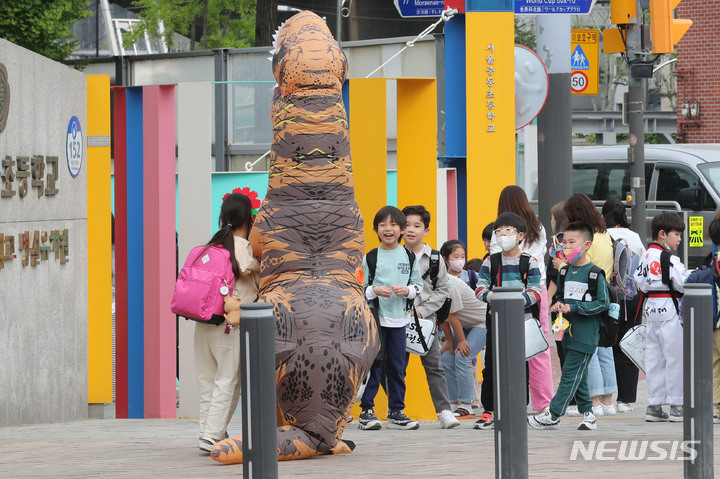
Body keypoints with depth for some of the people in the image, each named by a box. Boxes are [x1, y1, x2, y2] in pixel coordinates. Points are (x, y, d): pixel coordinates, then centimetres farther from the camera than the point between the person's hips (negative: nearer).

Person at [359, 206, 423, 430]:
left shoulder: (409, 257, 6)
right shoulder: (370, 257, 0)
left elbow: (418, 285, 9)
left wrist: (407, 290, -11)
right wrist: (374, 291, -18)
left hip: (399, 319, 2)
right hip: (375, 317, -2)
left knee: (397, 367, 6)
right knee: (373, 365, -2)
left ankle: (396, 412, 12)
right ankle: (366, 411, 3)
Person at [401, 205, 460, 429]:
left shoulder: (435, 258, 2)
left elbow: (442, 290, 2)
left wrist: (421, 310, -9)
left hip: (425, 318, -1)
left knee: (434, 366, -5)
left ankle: (444, 410, -5)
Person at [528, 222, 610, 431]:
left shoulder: (594, 273, -10)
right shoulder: (565, 272, 11)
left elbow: (603, 303, -14)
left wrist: (573, 308, -18)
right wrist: (558, 304, -1)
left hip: (586, 335, -7)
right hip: (569, 333, 7)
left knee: (571, 374, -6)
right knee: (578, 377, 11)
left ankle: (553, 416, -5)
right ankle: (587, 413, 20)